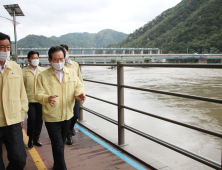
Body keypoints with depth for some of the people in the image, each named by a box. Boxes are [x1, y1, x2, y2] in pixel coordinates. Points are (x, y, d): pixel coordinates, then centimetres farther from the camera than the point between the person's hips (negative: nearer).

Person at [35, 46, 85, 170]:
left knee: (61, 144, 22)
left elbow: (78, 86, 3)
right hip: (51, 117, -4)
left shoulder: (72, 73, 4)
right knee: (58, 147, -3)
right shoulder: (43, 76, -8)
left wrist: (80, 93, -21)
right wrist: (47, 98, -34)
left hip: (67, 116, 5)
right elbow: (39, 94, -11)